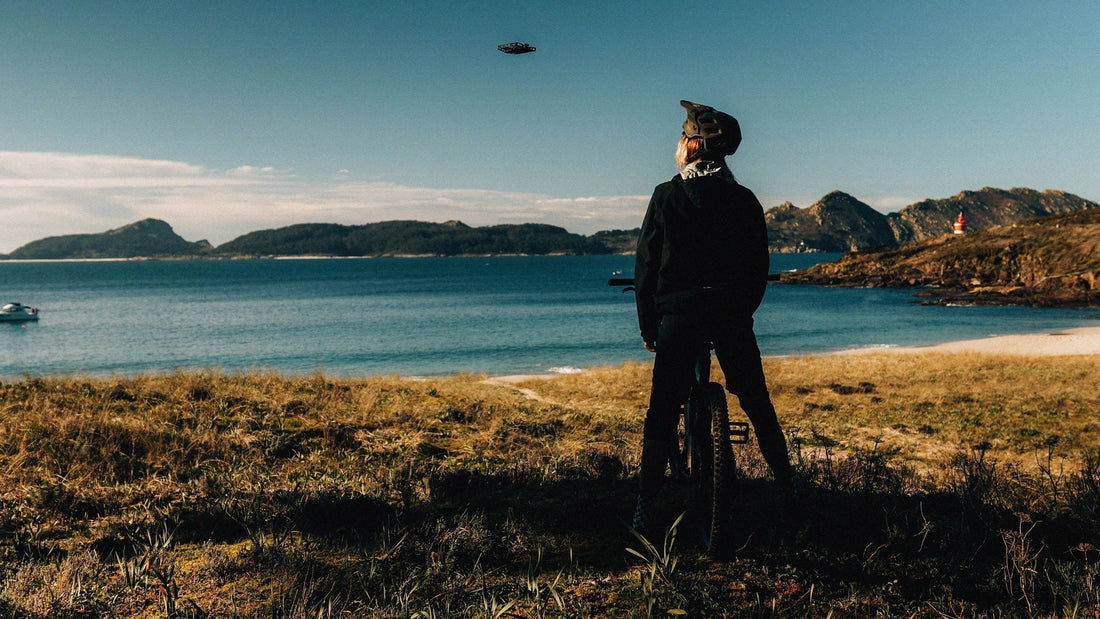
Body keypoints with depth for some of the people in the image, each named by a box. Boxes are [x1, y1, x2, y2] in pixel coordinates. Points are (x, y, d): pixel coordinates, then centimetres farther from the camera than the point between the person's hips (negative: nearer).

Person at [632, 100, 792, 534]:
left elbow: (646, 265, 1)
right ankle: (787, 490, 23)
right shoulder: (745, 200, 7)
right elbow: (759, 267, 9)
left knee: (661, 415, 2)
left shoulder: (666, 196, 1)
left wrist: (647, 325, 7)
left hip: (678, 313, -2)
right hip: (733, 314, 2)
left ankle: (645, 512, 1)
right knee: (759, 407, 14)